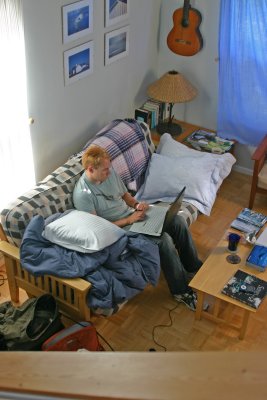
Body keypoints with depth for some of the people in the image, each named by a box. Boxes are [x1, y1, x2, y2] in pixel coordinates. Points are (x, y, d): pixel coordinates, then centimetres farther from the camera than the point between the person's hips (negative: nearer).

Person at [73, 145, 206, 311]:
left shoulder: (109, 172, -1)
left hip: (132, 215, 8)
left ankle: (194, 267, 13)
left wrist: (137, 205, -8)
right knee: (163, 239, -26)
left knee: (178, 221, -6)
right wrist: (129, 220, -23)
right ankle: (181, 291, -10)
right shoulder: (83, 194, -23)